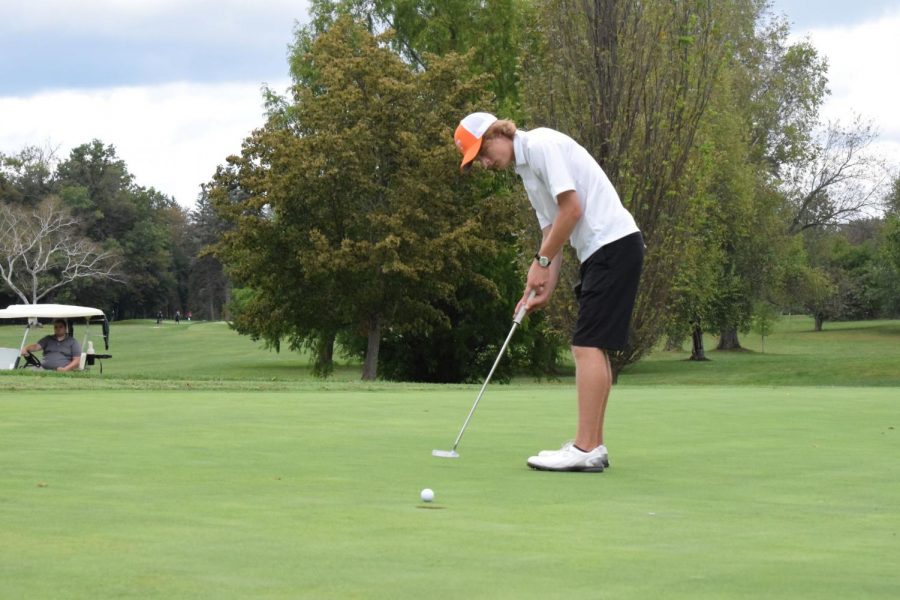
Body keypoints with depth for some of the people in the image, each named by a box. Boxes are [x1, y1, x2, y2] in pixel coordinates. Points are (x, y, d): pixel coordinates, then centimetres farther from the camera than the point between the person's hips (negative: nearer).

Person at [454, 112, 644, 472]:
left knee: (588, 346, -12)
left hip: (614, 243, -10)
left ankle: (585, 449, -13)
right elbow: (552, 229, 20)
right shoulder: (526, 169, 20)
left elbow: (572, 209, -18)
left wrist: (541, 261, -9)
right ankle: (593, 446, 12)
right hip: (604, 251, 10)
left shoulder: (541, 145, -11)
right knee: (594, 348, 10)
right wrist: (545, 287, 8)